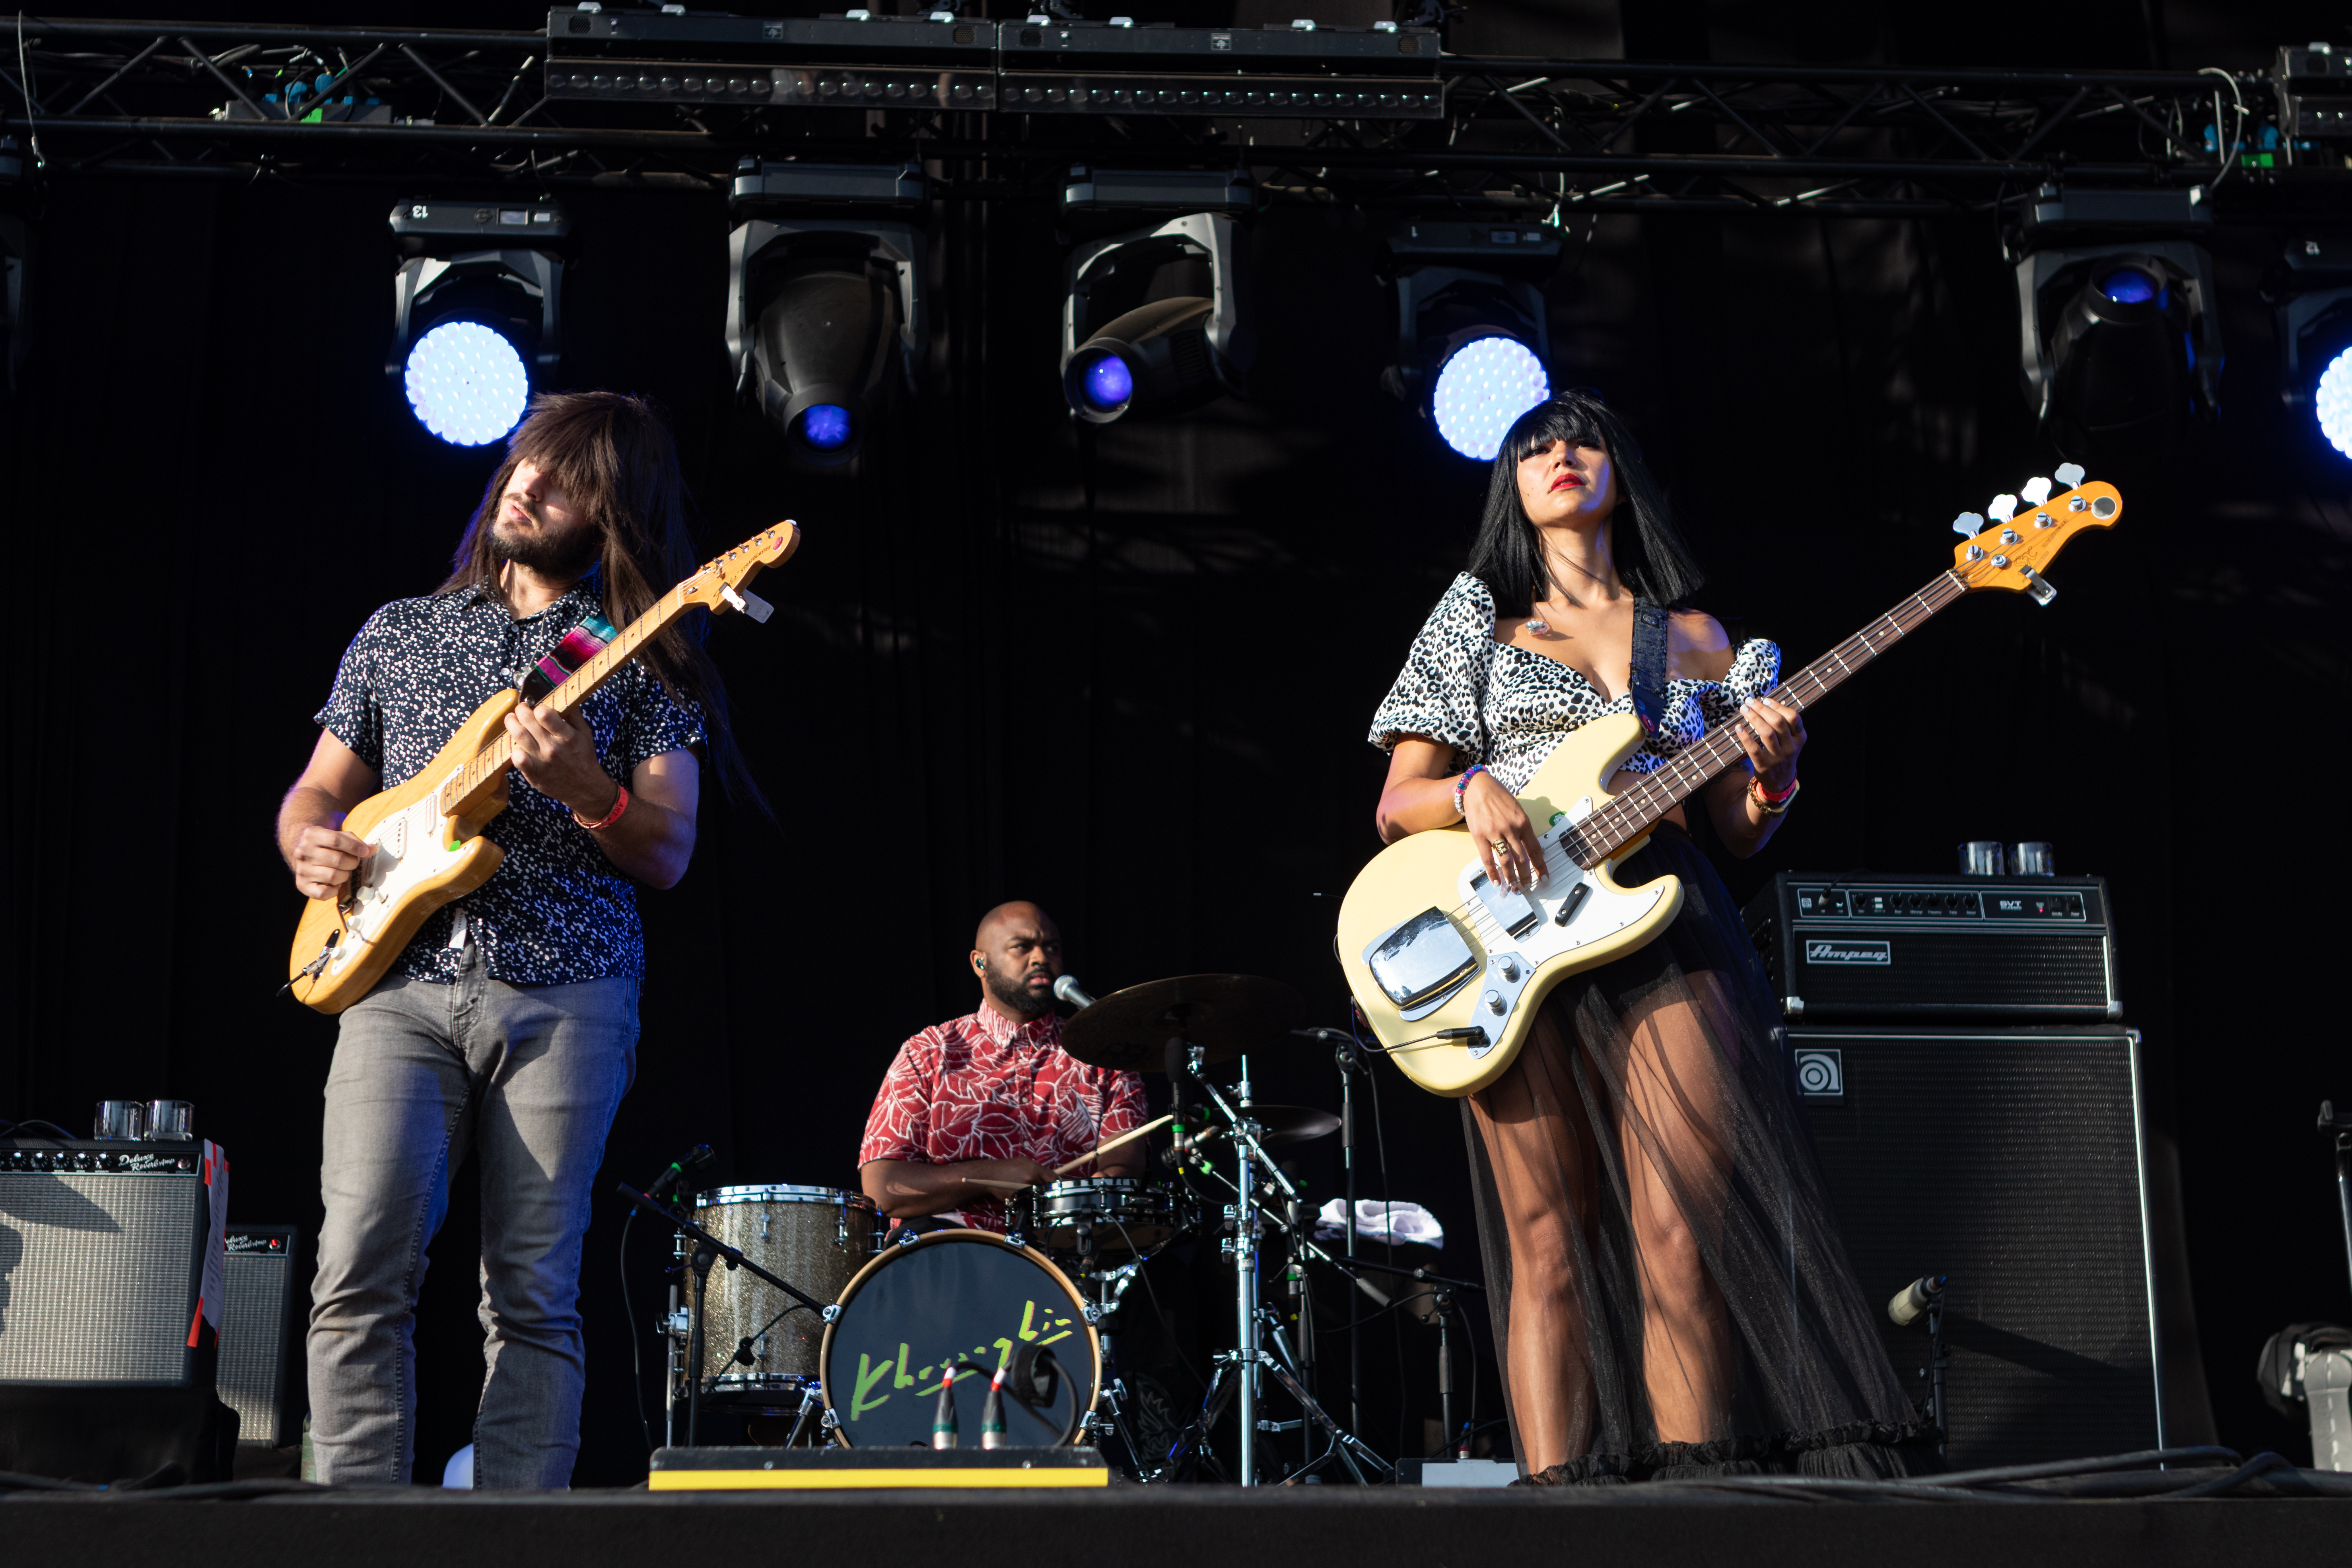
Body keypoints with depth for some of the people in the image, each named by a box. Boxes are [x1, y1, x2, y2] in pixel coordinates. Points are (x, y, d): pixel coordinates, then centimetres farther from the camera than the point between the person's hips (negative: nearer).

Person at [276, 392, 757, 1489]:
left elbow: (668, 856, 4)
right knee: (360, 1270, -13)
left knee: (532, 1297, -5)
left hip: (565, 994, -2)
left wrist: (585, 788, -16)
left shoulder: (643, 658, 11)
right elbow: (318, 788, 24)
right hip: (397, 981, 2)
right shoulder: (399, 633, 20)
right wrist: (309, 845, 0)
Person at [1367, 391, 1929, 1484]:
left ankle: (1696, 1474, -5)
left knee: (1687, 1224, -9)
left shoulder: (1693, 640, 19)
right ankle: (1560, 1488, -3)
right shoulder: (1477, 614, 14)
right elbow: (1397, 808, 10)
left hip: (1664, 925, 1)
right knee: (1549, 1239, -4)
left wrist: (1770, 776, -3)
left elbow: (1737, 834, 18)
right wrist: (1471, 791, -11)